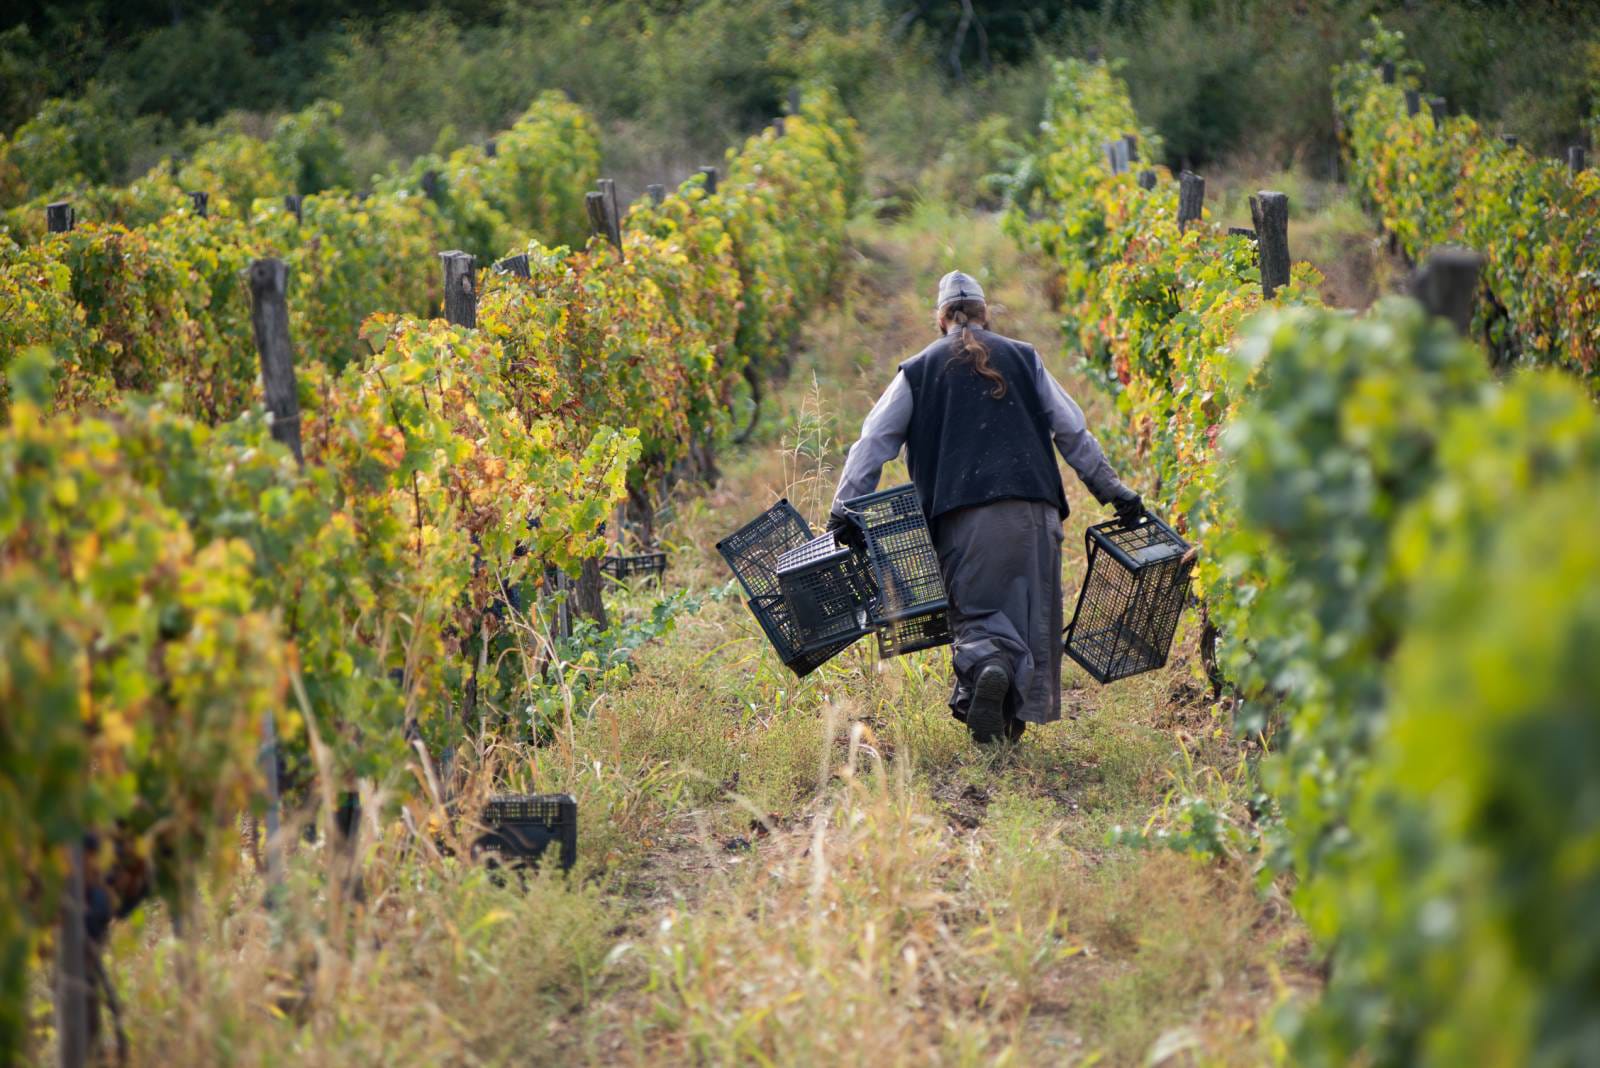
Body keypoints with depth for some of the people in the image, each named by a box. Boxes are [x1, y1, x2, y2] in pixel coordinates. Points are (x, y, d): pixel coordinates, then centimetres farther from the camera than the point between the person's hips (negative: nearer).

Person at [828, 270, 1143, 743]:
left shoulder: (918, 371, 14)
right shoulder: (1023, 358, 16)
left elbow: (872, 443, 5)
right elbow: (1073, 433, 15)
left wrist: (844, 510, 2)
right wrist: (1114, 492, 20)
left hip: (961, 514, -1)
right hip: (1032, 507, 1)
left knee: (975, 611, 1)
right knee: (1030, 612, 9)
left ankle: (987, 667, -31)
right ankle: (1016, 714, -1)